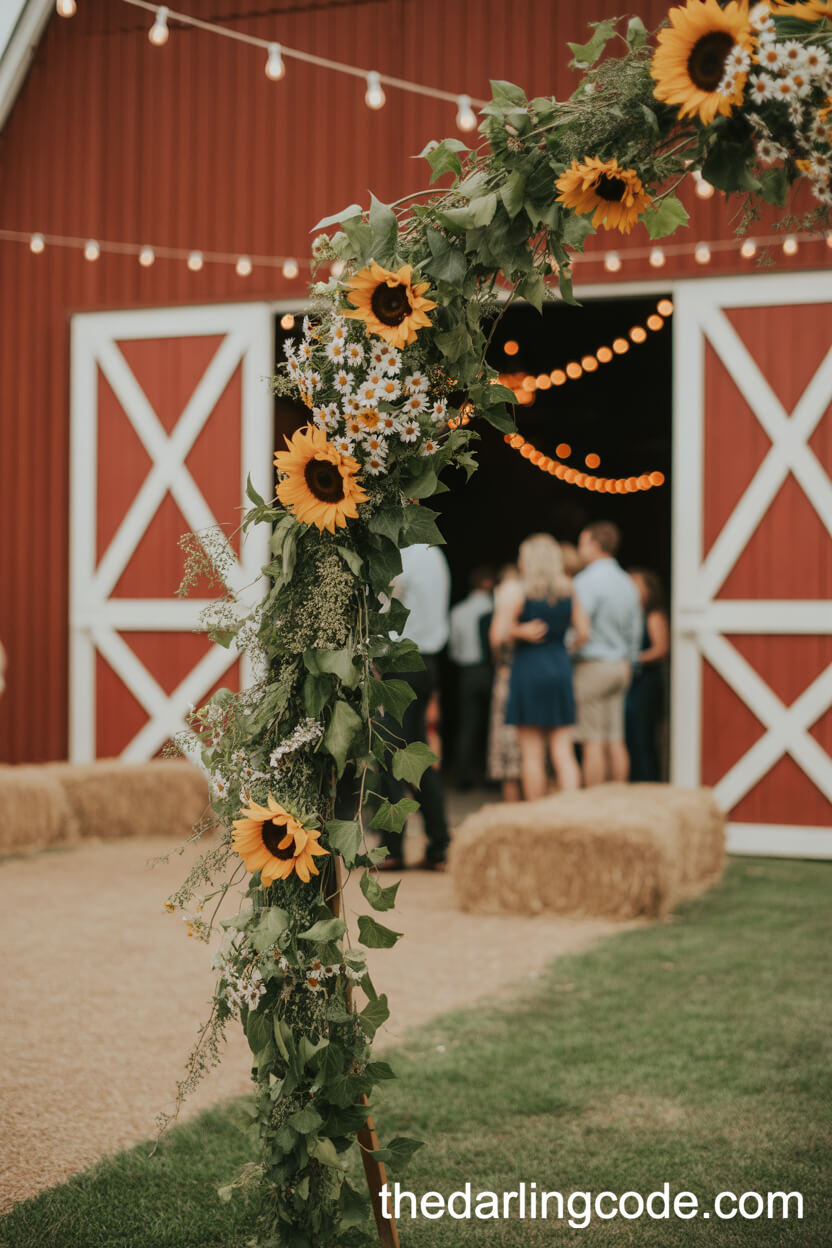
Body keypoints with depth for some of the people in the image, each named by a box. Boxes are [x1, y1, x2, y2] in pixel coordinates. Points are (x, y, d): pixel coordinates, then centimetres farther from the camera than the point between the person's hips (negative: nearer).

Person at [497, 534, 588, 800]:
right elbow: (583, 633, 4)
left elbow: (500, 633, -13)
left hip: (528, 668, -4)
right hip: (560, 668, 4)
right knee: (563, 753, 6)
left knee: (532, 754, 3)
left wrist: (520, 632, 6)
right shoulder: (568, 592, 4)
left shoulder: (521, 592, -7)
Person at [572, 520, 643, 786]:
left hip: (592, 664, -8)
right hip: (620, 666, 8)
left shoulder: (587, 580, -12)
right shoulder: (627, 583, 14)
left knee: (593, 742, -6)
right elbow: (635, 630, 18)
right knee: (615, 740, 8)